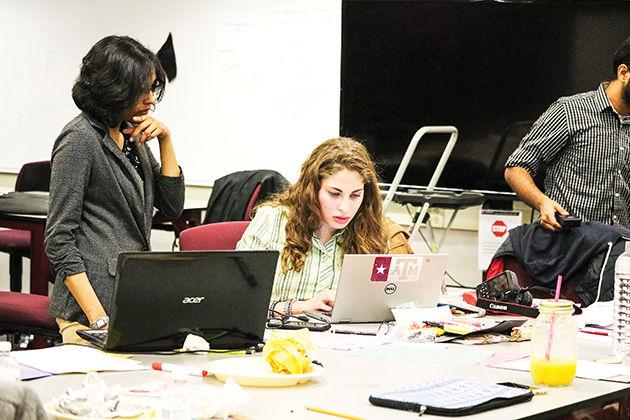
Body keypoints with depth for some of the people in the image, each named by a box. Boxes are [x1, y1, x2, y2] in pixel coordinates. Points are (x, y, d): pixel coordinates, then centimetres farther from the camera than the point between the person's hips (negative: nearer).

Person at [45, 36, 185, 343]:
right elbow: (59, 240, -15)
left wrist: (165, 141, 2)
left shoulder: (132, 136, 13)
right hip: (93, 306, -8)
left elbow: (173, 207, 14)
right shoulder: (79, 139, -12)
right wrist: (98, 319, -21)